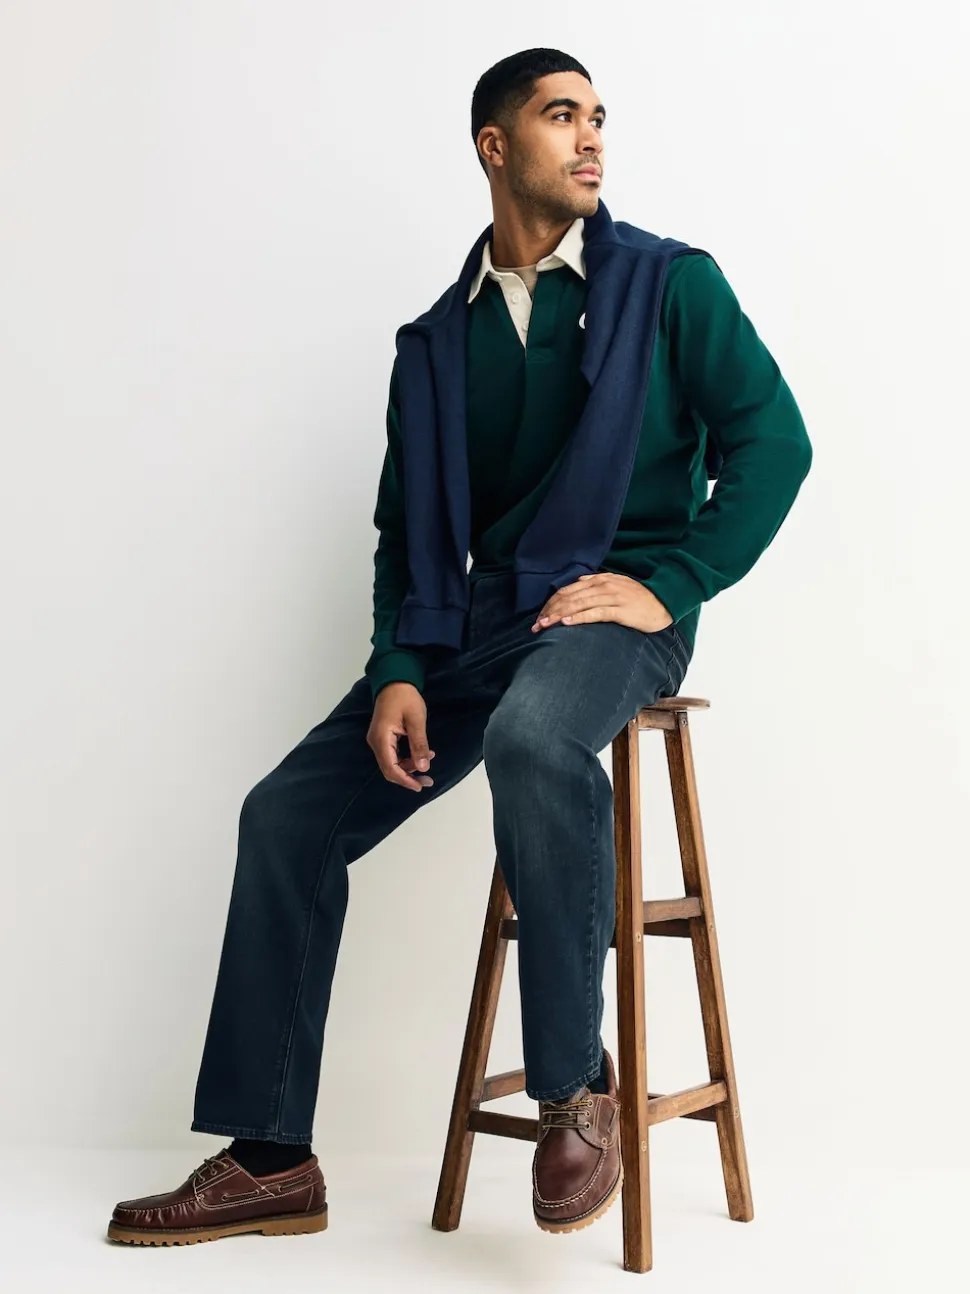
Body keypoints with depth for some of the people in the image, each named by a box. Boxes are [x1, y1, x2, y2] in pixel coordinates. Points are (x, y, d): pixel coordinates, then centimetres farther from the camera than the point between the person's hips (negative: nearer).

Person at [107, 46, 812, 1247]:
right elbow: (406, 528, 12)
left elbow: (772, 438, -4)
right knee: (287, 812, -7)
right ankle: (268, 1161, 3)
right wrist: (399, 672, -3)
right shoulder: (436, 339, 14)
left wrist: (668, 580, -14)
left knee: (534, 734, -40)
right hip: (477, 618, 5)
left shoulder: (670, 283, 4)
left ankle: (575, 1089, -22)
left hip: (614, 607, -4)